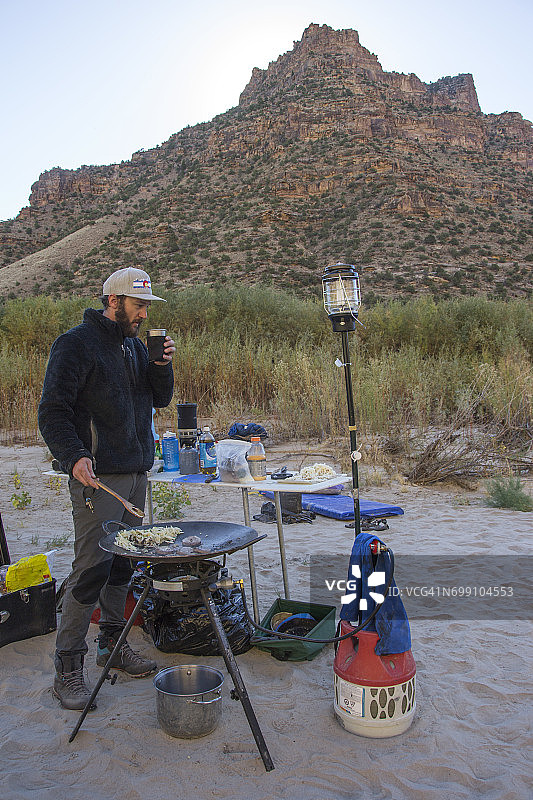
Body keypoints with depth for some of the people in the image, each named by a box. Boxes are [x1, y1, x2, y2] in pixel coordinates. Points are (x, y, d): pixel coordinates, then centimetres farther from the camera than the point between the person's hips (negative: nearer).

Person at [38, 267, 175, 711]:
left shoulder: (135, 344, 16)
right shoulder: (77, 343, -7)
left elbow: (161, 398, 16)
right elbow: (53, 411, -12)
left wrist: (163, 364, -1)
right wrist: (74, 456, -25)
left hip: (136, 473, 7)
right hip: (98, 476, -7)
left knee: (123, 561, 13)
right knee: (92, 567, -6)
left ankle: (113, 642, 29)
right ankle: (68, 666, 7)